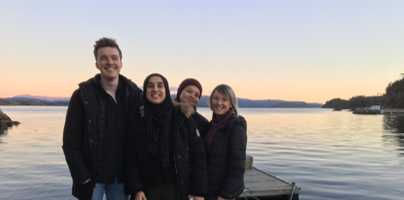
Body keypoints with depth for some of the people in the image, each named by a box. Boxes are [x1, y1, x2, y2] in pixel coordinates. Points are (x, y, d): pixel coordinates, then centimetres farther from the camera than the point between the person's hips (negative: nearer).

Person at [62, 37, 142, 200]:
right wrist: (81, 175, -10)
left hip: (120, 175, 2)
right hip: (91, 176, -2)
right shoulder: (82, 95, -7)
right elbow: (71, 140, -6)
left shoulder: (134, 94, -1)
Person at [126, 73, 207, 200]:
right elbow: (131, 158, 0)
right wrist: (136, 189, -10)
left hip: (178, 189, -1)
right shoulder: (138, 121, 2)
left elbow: (198, 154, -4)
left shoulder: (183, 118, -3)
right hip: (148, 189, 1)